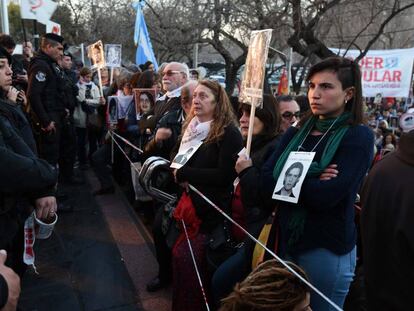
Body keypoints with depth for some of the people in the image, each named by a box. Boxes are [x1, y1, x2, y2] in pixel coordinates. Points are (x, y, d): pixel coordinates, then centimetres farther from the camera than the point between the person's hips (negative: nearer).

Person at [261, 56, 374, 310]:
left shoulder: (359, 137, -10)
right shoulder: (296, 133, 6)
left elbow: (325, 196, -22)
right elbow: (266, 182, -6)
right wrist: (309, 179, -18)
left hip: (327, 249, -5)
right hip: (286, 241, 6)